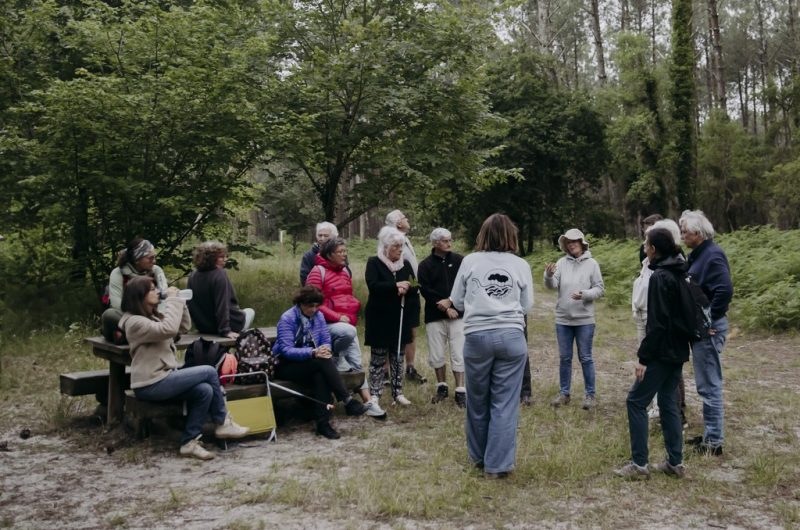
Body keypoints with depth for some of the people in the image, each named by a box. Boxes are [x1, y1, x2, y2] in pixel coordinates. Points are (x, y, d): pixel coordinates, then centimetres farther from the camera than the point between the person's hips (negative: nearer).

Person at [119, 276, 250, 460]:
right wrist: (172, 300, -17)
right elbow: (169, 329, -28)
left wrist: (179, 301, 5)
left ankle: (189, 442, -7)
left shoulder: (153, 316, 15)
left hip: (163, 378, 9)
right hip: (151, 384, -9)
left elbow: (184, 327, 17)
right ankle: (223, 423, 5)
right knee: (209, 372, -10)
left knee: (205, 390, -14)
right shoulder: (135, 322, -15)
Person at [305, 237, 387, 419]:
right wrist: (338, 317, -20)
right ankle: (337, 358, -8)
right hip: (326, 323, -7)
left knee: (356, 363, 0)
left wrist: (353, 310, 5)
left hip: (347, 323, 7)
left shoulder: (345, 271, 14)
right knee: (349, 332, -37)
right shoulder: (318, 272, -9)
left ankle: (368, 402, 1)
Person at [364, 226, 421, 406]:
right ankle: (374, 395, 6)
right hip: (379, 319, -5)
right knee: (378, 358, 1)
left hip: (400, 318, 5)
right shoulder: (374, 263, -6)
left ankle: (398, 393, 17)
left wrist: (406, 289, -18)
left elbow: (414, 289, 4)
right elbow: (373, 285, -20)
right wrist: (396, 286, -23)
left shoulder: (405, 264, 9)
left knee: (397, 357, 11)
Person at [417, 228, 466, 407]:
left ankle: (460, 391, 3)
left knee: (458, 354, -3)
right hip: (434, 316, 1)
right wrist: (445, 308, -11)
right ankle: (442, 387, 24)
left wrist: (450, 301, -13)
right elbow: (425, 291, -6)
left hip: (457, 314, -1)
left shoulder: (459, 260, 3)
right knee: (436, 355, 7)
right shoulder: (426, 265, 3)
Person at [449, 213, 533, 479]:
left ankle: (479, 456, 31)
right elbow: (527, 306, 7)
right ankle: (497, 464, 8)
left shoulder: (470, 261, 4)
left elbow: (457, 302, 9)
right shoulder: (520, 265, 3)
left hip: (477, 336, 1)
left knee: (477, 401, 15)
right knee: (504, 403, 5)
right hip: (511, 336, -1)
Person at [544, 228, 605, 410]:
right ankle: (564, 393, 22)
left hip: (584, 320, -2)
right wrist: (548, 276, -33)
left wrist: (585, 294, -23)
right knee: (564, 358, 12)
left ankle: (590, 394, 16)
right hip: (563, 319, 2)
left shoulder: (591, 264, -4)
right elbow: (553, 286, -11)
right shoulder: (562, 263, 0)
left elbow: (600, 288, -5)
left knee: (585, 358, 6)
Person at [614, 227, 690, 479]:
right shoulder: (680, 274, 10)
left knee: (636, 401, -1)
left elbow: (657, 323, -21)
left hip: (662, 352, -9)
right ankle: (675, 462, 17)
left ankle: (639, 464, 1)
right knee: (668, 402, 14)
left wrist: (643, 357, -18)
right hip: (678, 352, 9)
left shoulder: (659, 277, -17)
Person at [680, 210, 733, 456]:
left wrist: (707, 319, -20)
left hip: (708, 328, -10)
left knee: (709, 385, -3)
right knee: (707, 384, 16)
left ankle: (714, 441, 5)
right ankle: (710, 435, 27)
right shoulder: (697, 254, 12)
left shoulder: (713, 255, -17)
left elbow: (725, 290, -28)